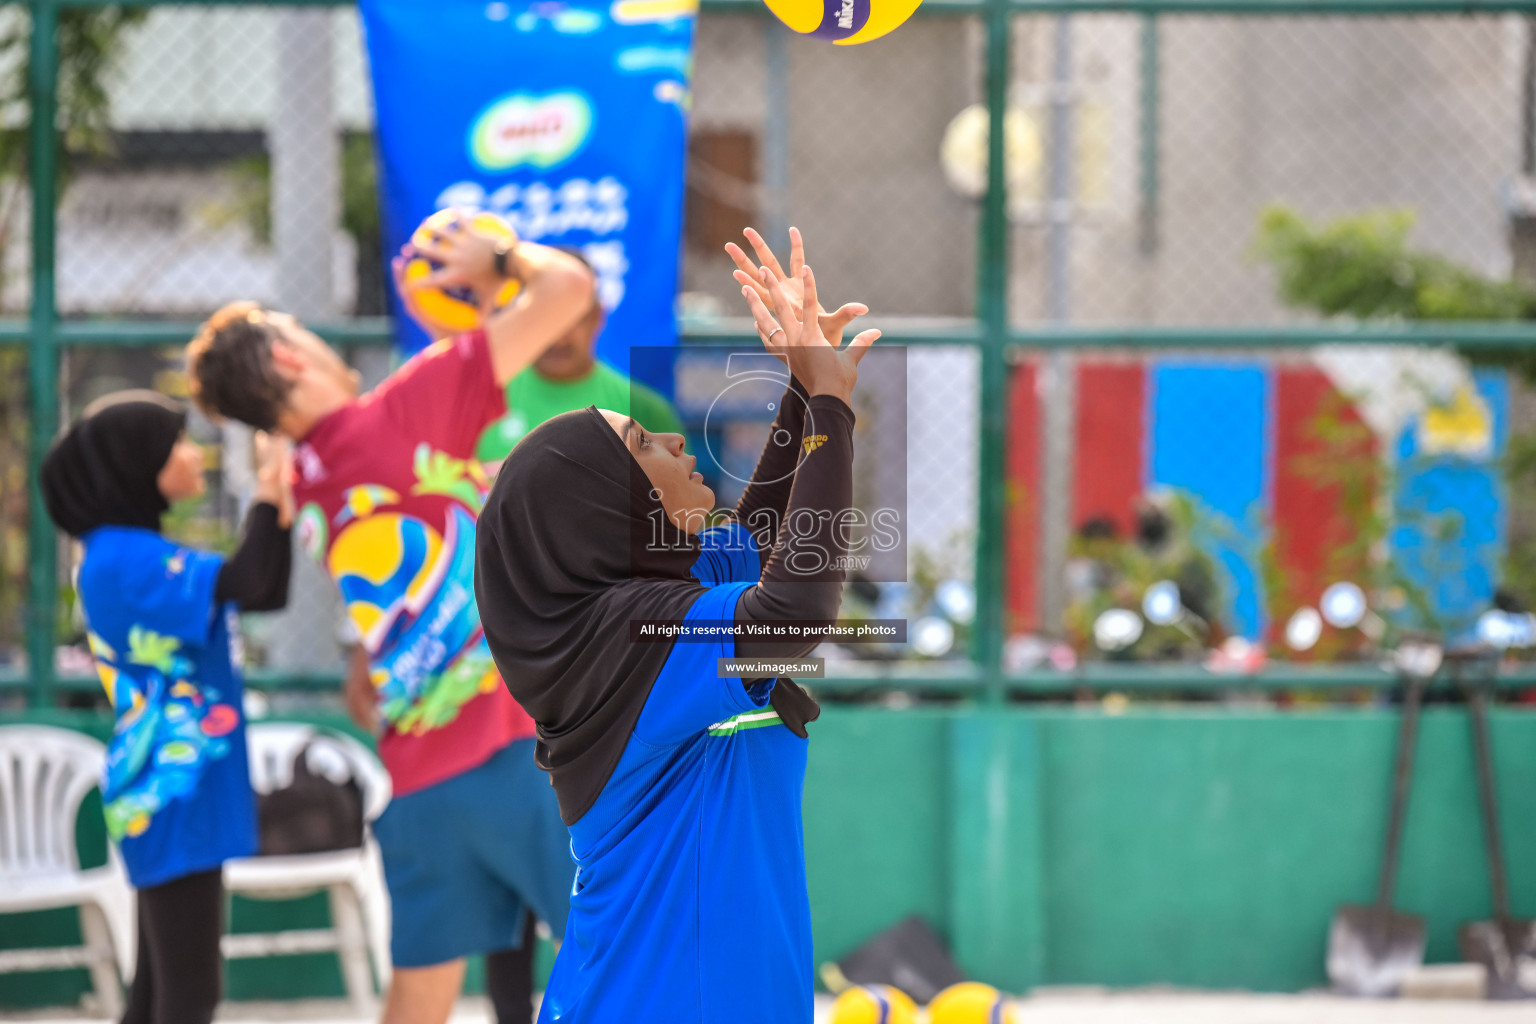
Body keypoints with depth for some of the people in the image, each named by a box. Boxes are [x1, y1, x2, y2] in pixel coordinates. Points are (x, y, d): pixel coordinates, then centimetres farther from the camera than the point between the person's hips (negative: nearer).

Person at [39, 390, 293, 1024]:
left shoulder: (131, 554, 15)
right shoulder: (123, 558, -16)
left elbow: (266, 594, 16)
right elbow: (246, 583, -30)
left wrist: (279, 508, 2)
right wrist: (269, 500, -14)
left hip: (167, 796, 10)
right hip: (171, 798, -10)